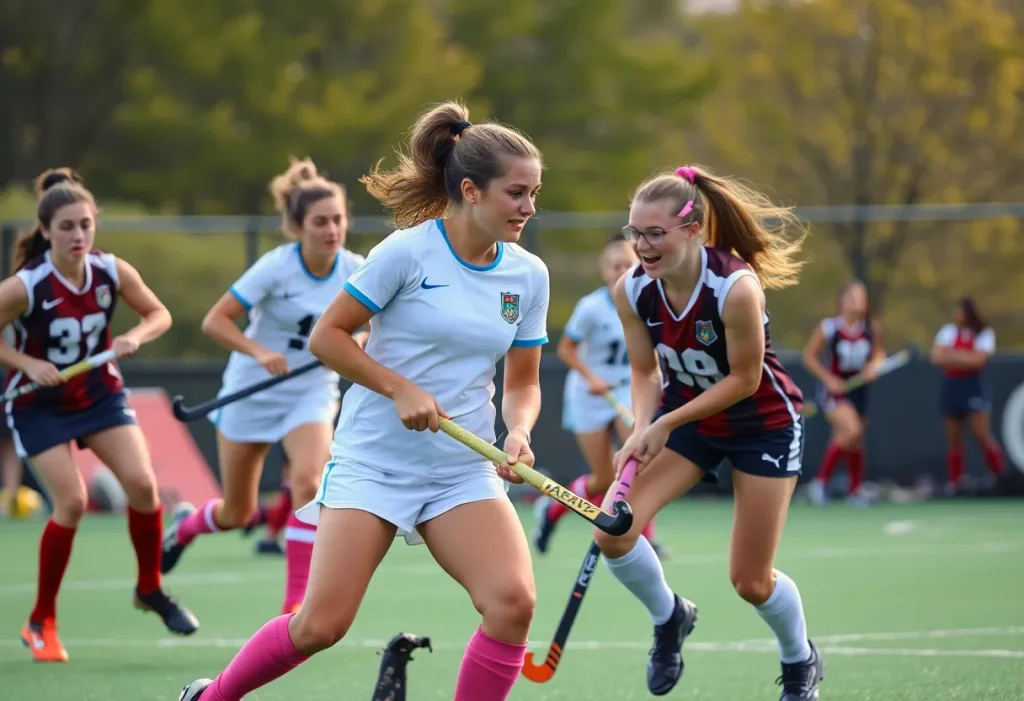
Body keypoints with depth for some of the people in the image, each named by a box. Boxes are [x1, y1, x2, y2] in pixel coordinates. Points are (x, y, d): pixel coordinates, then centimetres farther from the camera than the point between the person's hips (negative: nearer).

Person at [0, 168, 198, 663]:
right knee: (72, 502, -15)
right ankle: (41, 622, 3)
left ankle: (150, 589, 13)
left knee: (142, 484, -13)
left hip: (100, 394, 4)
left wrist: (135, 336, -17)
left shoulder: (113, 273, -11)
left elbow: (159, 315, 3)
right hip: (40, 405, -4)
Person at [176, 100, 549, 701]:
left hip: (463, 471, 4)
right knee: (321, 625, -8)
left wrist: (519, 431, -10)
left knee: (513, 601, -21)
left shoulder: (529, 275, 3)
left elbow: (523, 382, 11)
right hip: (373, 463, -4)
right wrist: (402, 389, -17)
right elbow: (327, 335, -7)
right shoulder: (408, 252, -11)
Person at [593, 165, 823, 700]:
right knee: (612, 531, -18)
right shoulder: (631, 291, -17)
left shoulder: (736, 288, -32)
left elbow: (744, 379, -22)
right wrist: (642, 431, -22)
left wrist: (667, 424, -25)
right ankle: (669, 618, 13)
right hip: (684, 415, 4)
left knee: (750, 580, -1)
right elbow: (645, 372, -4)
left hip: (762, 425, -4)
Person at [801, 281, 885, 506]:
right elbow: (809, 357, -6)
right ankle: (821, 481, -13)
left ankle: (854, 491, 30)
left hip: (858, 388, 5)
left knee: (856, 443, 13)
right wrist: (828, 379, -16)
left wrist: (875, 365, -13)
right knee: (851, 430, -27)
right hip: (833, 389, -5)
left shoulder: (873, 328, -3)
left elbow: (879, 354, 10)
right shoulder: (828, 327, -12)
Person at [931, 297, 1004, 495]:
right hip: (951, 387, 3)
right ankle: (953, 483, 10)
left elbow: (977, 360, -17)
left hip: (973, 386, -3)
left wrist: (952, 355, -11)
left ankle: (1000, 477, 4)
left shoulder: (984, 334, -3)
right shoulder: (948, 332, 7)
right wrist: (965, 359, -14)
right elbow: (937, 357, -5)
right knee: (954, 440, 5)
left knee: (982, 434, -10)